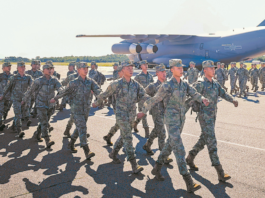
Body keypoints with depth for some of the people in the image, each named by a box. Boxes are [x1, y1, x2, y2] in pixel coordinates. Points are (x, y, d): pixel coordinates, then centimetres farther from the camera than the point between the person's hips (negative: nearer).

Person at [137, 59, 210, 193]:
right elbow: (154, 100, -4)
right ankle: (189, 183, -9)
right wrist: (143, 112, 6)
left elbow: (194, 95, -7)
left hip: (181, 120, 8)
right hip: (171, 121, -8)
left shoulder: (185, 84, 7)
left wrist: (203, 100, -29)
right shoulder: (167, 86, -14)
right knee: (180, 150, -11)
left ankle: (157, 168, 37)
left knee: (170, 145, 19)